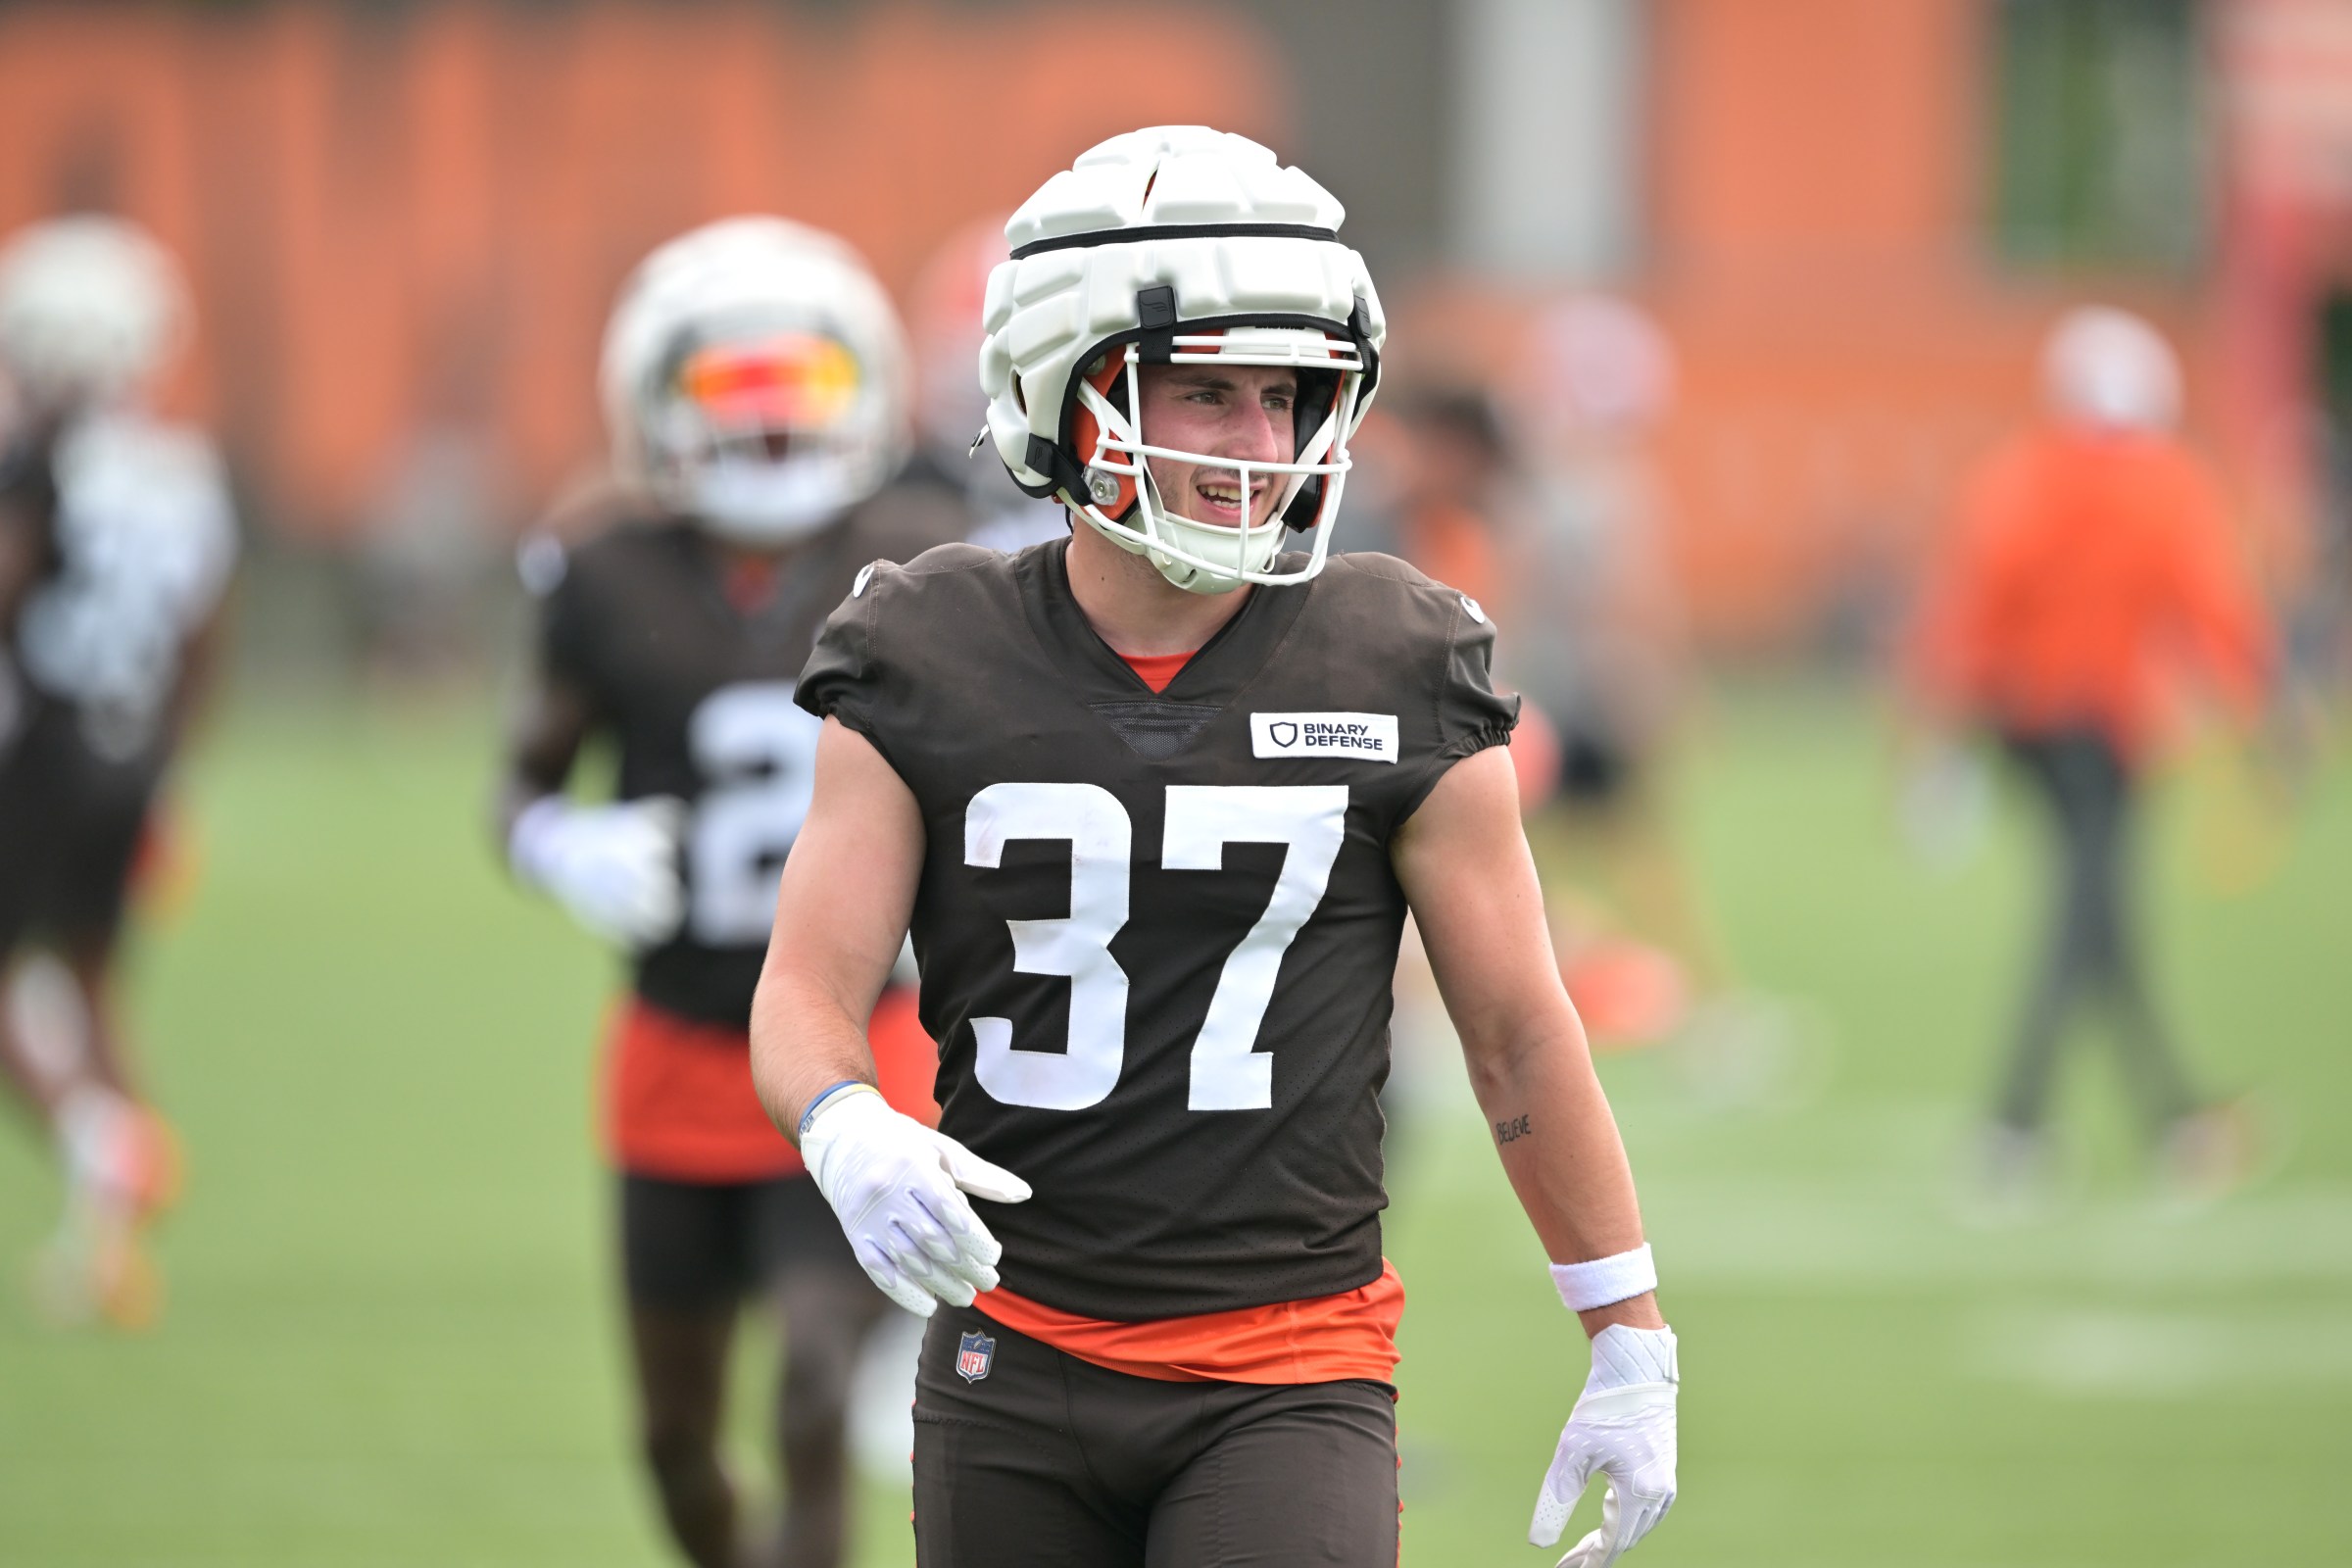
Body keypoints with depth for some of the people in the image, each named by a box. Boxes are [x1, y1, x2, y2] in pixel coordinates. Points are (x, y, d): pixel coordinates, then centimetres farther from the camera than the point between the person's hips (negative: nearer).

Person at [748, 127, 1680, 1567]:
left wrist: (1634, 1352, 6)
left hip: (1289, 1379, -2)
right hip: (1016, 1362, 2)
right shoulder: (933, 667, 0)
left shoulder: (1399, 678, -2)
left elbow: (1521, 1032, 4)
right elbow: (809, 988, -1)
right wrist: (853, 1137, -25)